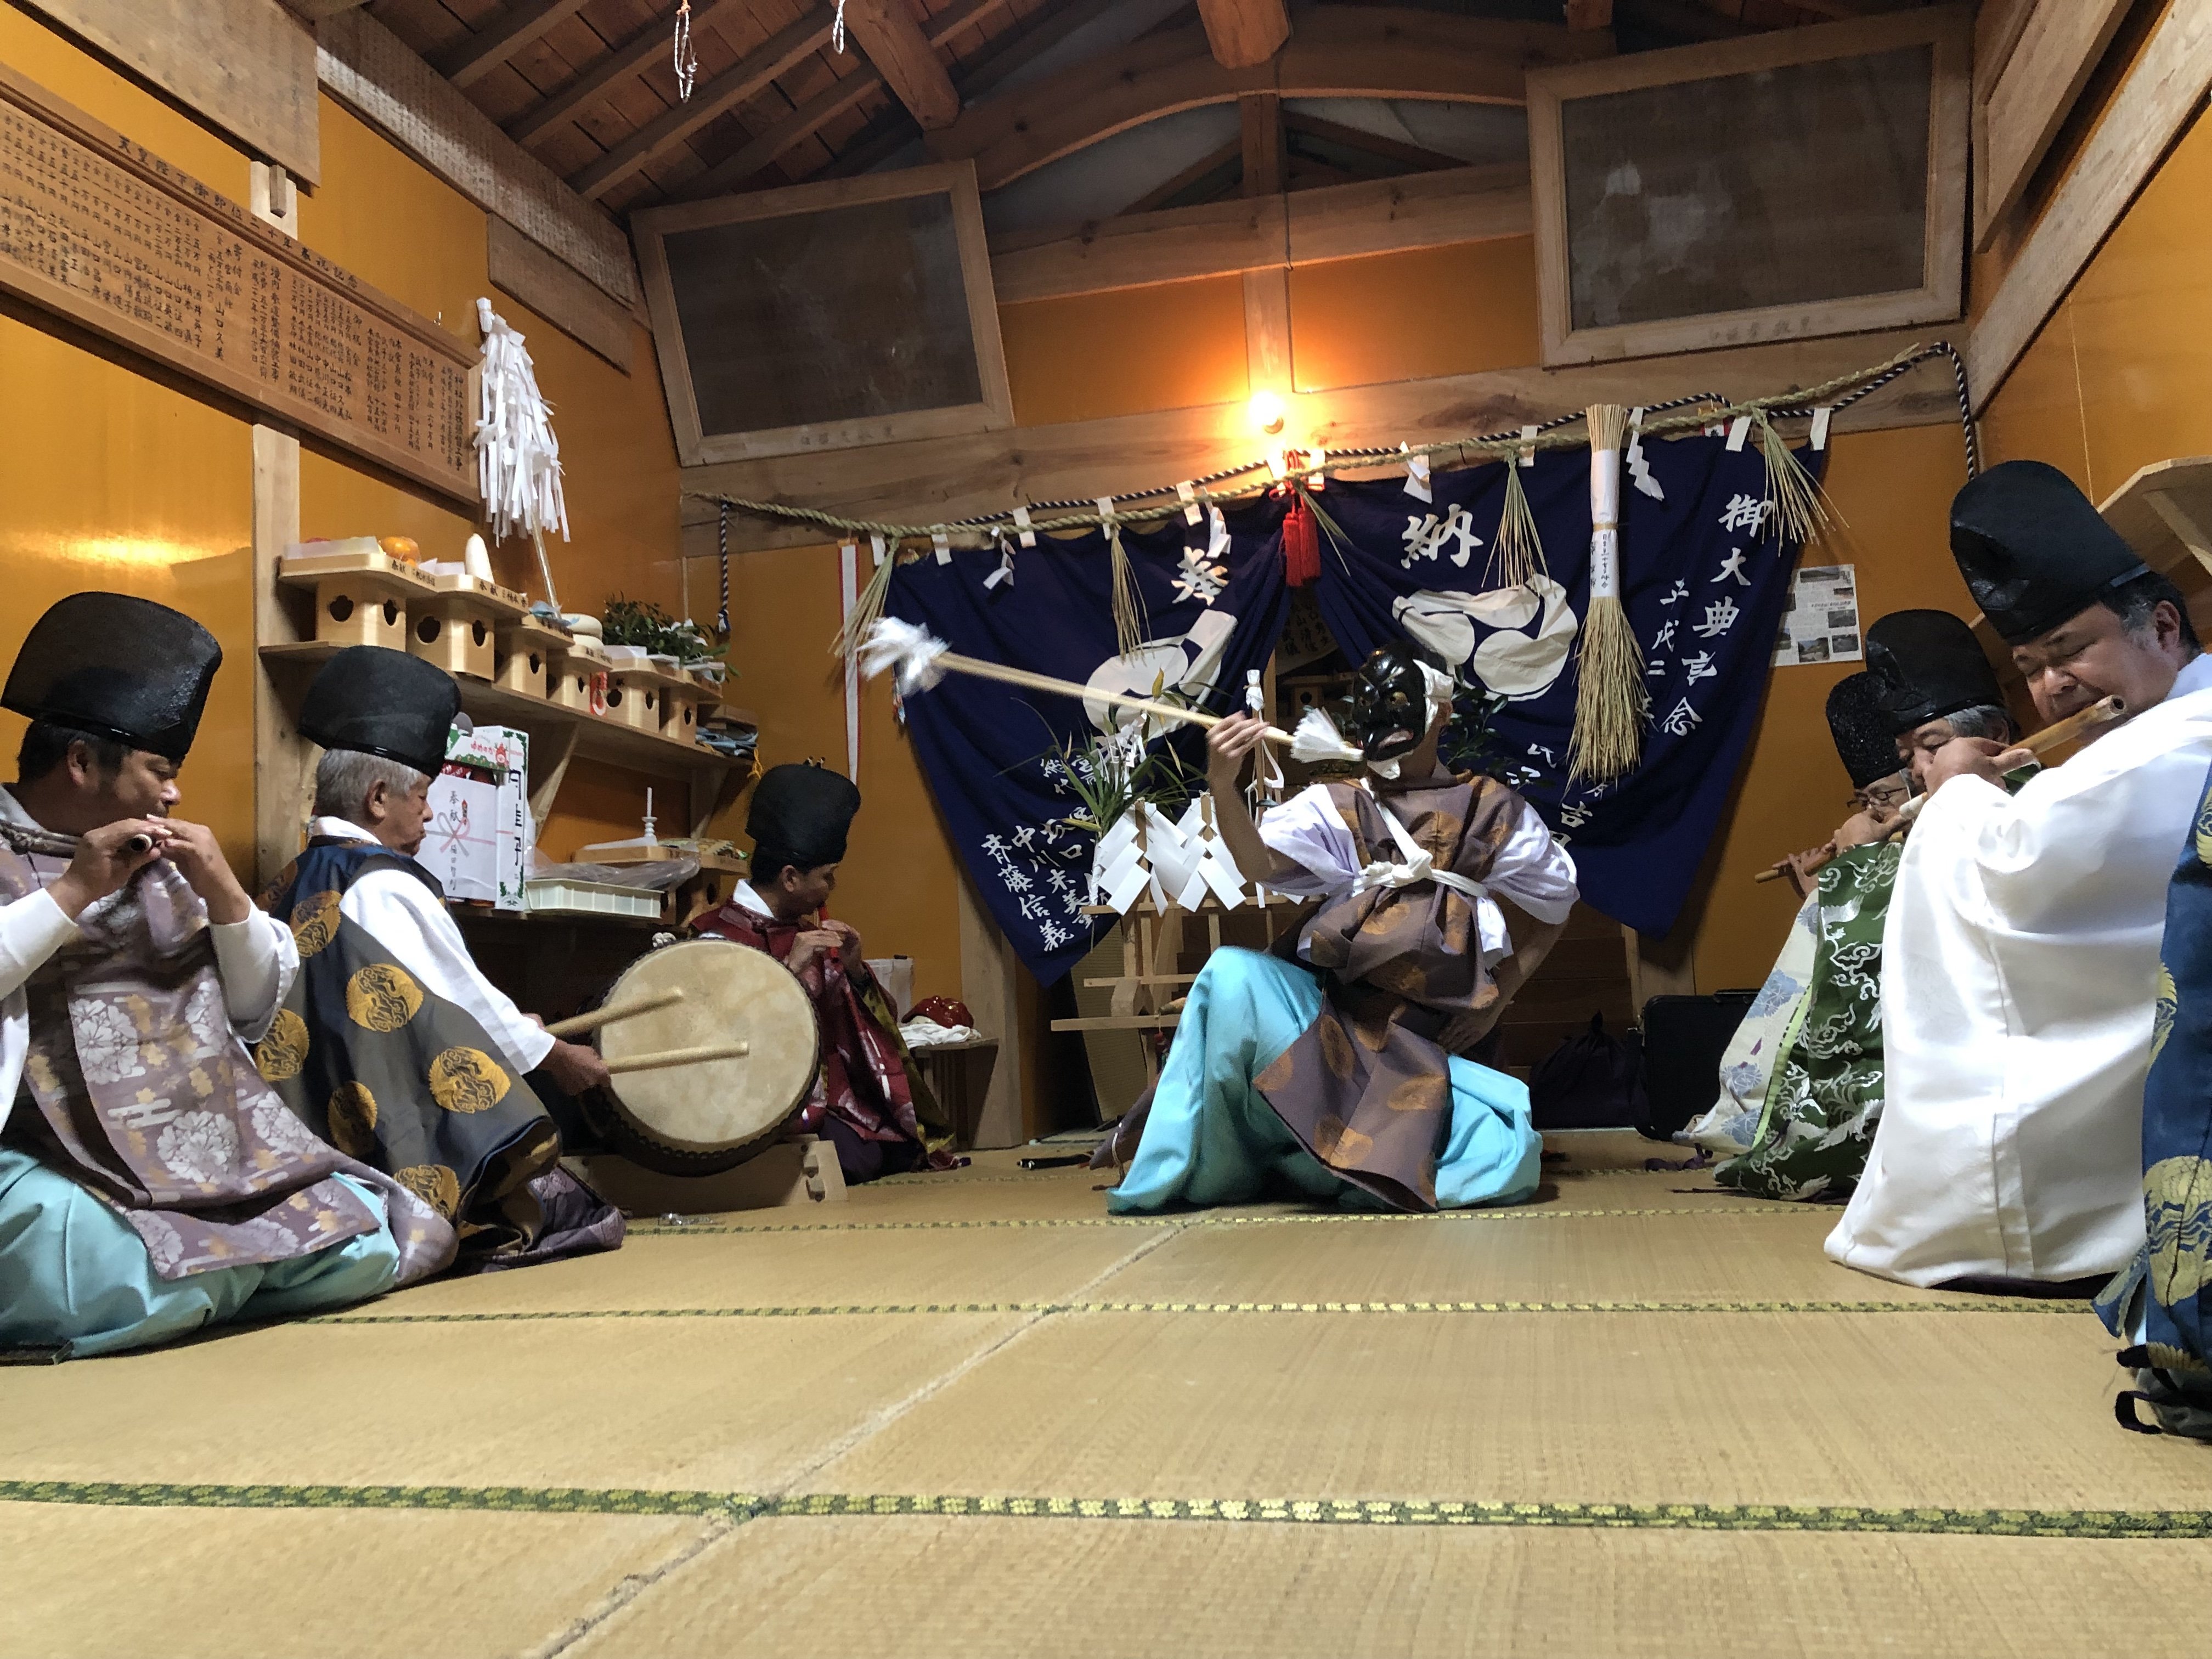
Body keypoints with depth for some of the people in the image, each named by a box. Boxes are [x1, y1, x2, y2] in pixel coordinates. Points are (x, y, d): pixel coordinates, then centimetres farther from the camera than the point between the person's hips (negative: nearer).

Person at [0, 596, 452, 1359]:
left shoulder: (160, 860, 17)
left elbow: (255, 1011, 15)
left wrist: (224, 894, -1)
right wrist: (73, 893, -14)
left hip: (213, 1146, 6)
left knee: (369, 1251, -12)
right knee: (138, 1292, -35)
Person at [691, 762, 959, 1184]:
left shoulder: (806, 930, 14)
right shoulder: (720, 936, -6)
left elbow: (863, 1027, 16)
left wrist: (854, 970, -3)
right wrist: (789, 970, -23)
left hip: (835, 1101, 6)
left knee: (905, 1145, -19)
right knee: (854, 1156, -29)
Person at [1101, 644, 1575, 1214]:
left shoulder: (1491, 811, 8)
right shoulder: (1334, 809, 5)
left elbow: (1553, 904, 18)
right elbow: (1259, 864, -13)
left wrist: (1495, 996, 8)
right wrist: (1223, 786, -32)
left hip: (1423, 1041, 1)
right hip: (1326, 1013, -1)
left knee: (1508, 1163, -22)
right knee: (1233, 974, -32)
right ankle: (1181, 1172, -16)